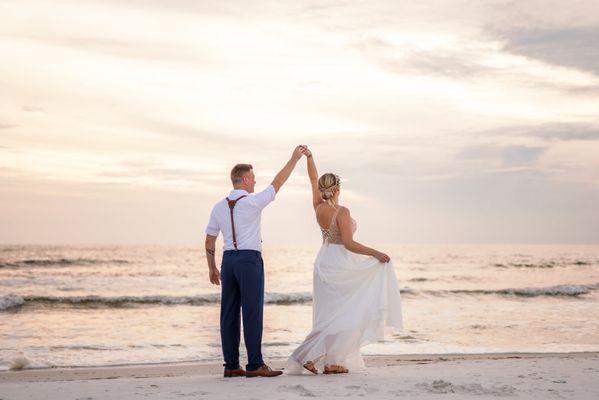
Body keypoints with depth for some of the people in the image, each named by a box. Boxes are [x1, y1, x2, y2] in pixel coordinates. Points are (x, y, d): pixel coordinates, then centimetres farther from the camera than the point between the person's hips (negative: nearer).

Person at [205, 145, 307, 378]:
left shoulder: (219, 207, 9)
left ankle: (231, 366, 7)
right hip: (250, 260, -6)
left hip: (228, 260, 6)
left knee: (229, 314, 5)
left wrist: (212, 268, 21)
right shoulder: (252, 202, -7)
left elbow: (209, 241, 12)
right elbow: (277, 183, 2)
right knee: (252, 312, -5)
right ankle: (255, 365, -6)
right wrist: (294, 158, 12)